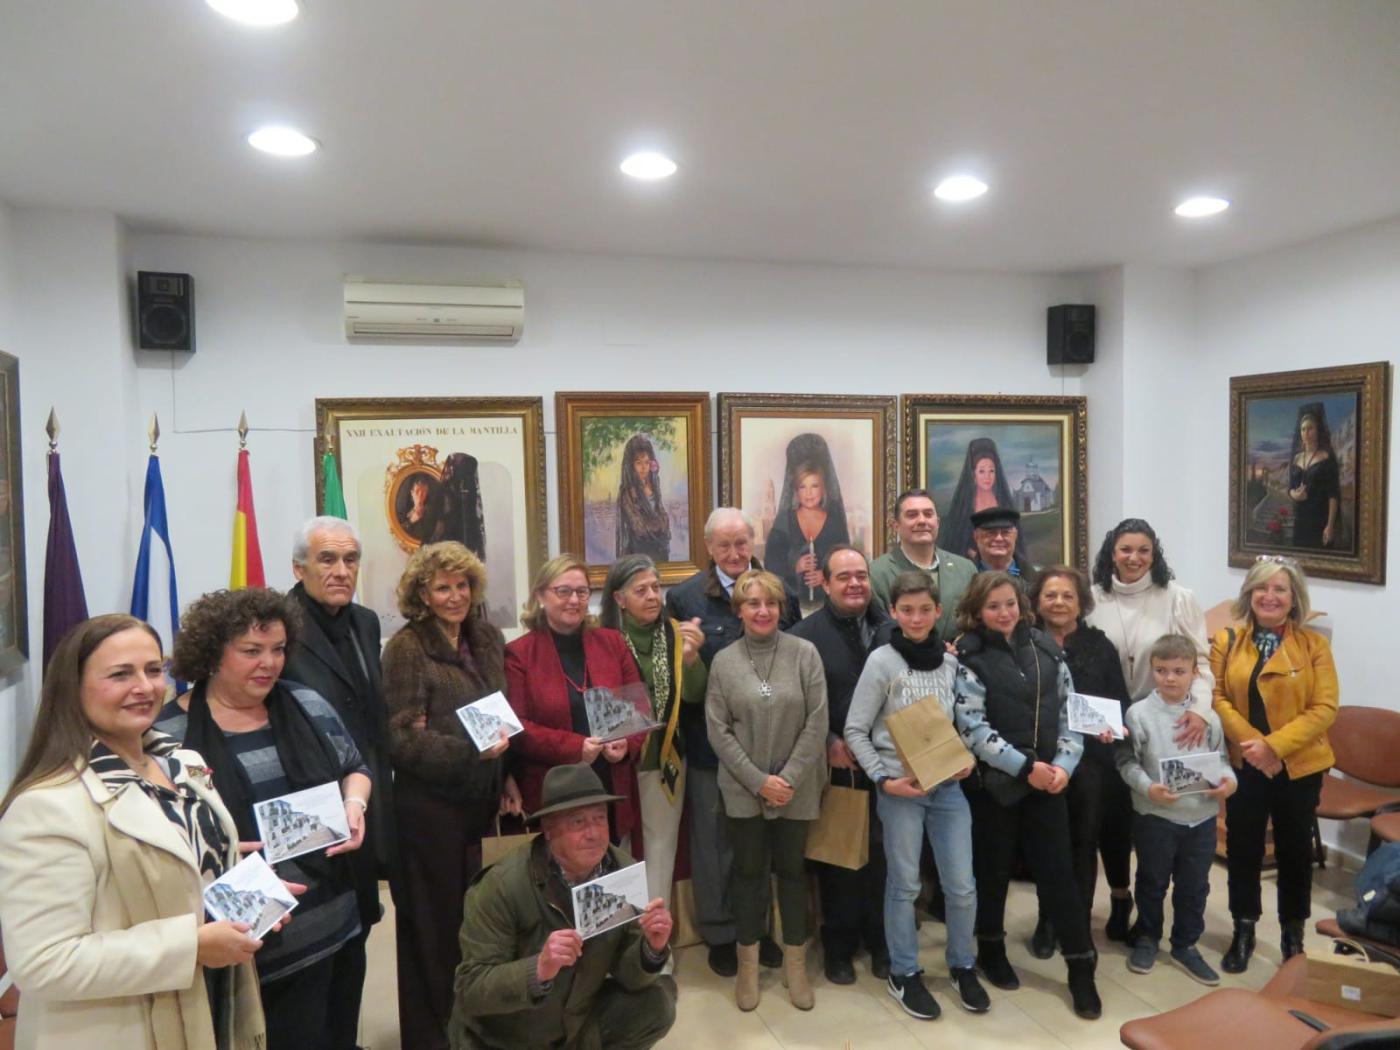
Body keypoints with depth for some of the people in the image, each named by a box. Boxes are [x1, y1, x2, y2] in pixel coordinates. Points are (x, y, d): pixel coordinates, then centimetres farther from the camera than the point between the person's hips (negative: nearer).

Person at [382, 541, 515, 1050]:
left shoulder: (487, 639, 6)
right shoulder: (407, 647, -14)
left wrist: (505, 777, 10)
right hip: (429, 803, -6)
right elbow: (400, 737, -17)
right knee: (432, 919, 8)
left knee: (470, 912, 17)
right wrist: (470, 751, -24)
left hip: (477, 798, 6)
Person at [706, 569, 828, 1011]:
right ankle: (748, 963, 28)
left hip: (797, 787, 0)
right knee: (748, 871, 11)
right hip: (743, 789, 0)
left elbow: (817, 723, -6)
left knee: (791, 870, 12)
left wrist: (790, 779, -11)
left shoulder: (805, 653, -6)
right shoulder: (724, 661, -2)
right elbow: (718, 731, -3)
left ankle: (796, 963, 29)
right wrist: (759, 780, -10)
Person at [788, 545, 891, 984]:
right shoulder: (805, 635, -5)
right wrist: (828, 743, -14)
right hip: (834, 767, -2)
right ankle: (839, 946, 25)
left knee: (883, 855, 9)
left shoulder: (891, 629, 5)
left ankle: (882, 942, 28)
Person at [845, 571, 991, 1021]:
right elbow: (855, 731, -7)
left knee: (962, 885, 9)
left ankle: (962, 967, 32)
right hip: (900, 787, -3)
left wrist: (967, 760, -5)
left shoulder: (951, 661, 2)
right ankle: (904, 974, 28)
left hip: (948, 785, 3)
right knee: (904, 884, 9)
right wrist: (883, 779, -15)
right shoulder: (882, 661, -9)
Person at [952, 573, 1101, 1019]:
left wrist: (1063, 764, -7)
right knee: (994, 869, 12)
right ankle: (991, 950, 31)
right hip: (993, 781, -3)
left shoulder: (1046, 649, 4)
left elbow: (1069, 710, 6)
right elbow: (973, 728, -15)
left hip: (1047, 779, 3)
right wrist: (1025, 767, -18)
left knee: (1058, 872, 5)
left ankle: (1081, 969, 17)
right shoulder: (969, 658, -8)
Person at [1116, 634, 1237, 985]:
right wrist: (1148, 787, -24)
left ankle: (1186, 945, 33)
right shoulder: (1139, 713, -10)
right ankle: (1146, 938, 34)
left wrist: (1229, 781, -11)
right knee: (1152, 882, 14)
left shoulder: (1207, 715, 0)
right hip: (1155, 815, -3)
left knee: (1194, 885, 15)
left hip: (1202, 816, 3)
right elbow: (1127, 762, -10)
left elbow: (1220, 758, 8)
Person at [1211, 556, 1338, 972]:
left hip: (1299, 766, -1)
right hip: (1244, 765, 1)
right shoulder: (1227, 641, 0)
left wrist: (1275, 746, -19)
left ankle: (1293, 937, 32)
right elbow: (1217, 697, -6)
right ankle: (1243, 933, 27)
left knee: (1295, 851, 14)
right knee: (1243, 850, 10)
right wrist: (1251, 741, -19)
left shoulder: (1314, 644, -5)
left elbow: (1325, 708, -11)